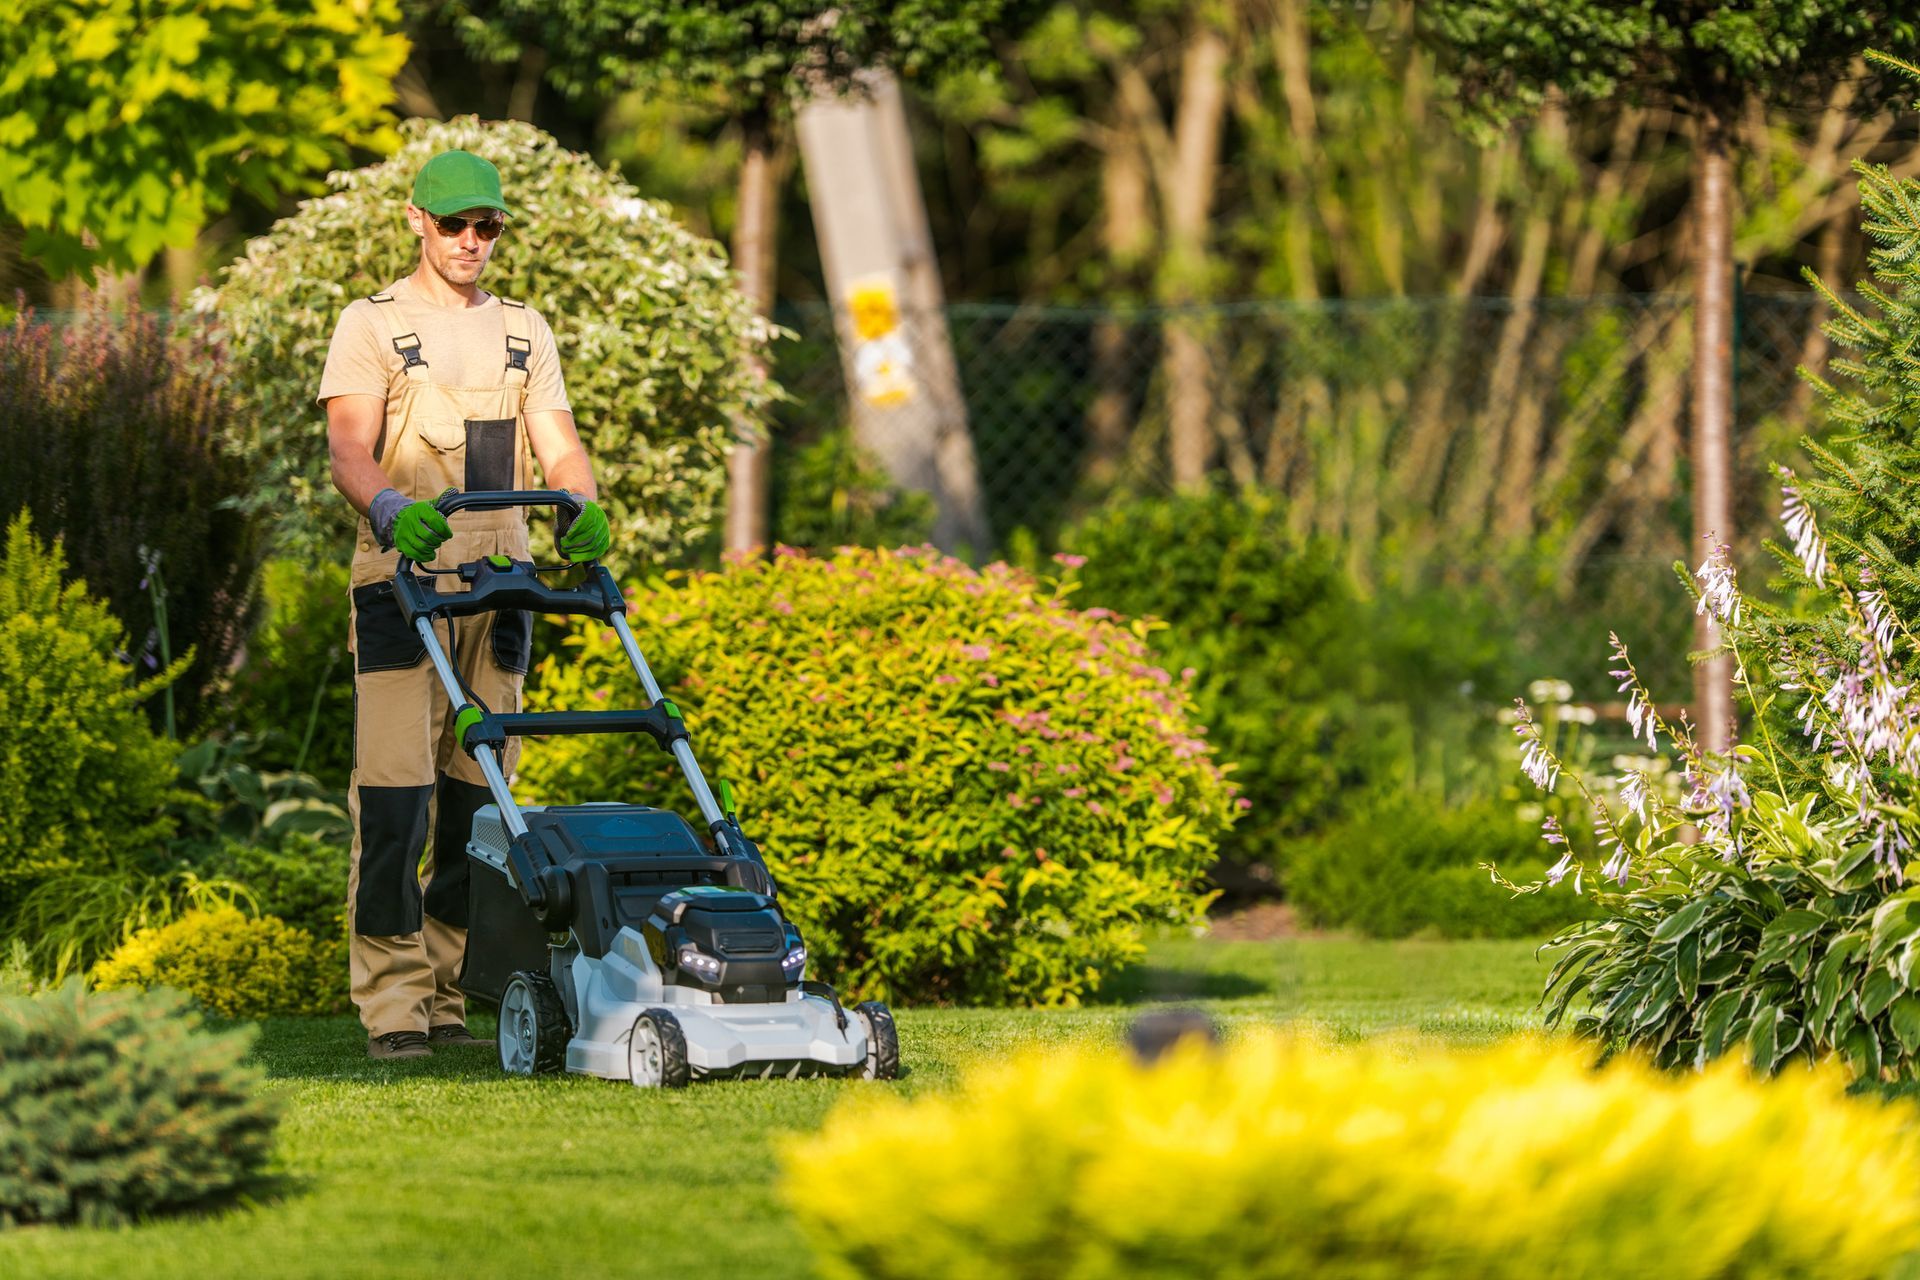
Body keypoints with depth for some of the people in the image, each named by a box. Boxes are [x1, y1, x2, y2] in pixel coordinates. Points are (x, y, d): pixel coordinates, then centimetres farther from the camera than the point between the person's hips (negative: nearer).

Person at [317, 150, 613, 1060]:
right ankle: (391, 1002, -12)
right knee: (395, 789, -12)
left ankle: (445, 999, 10)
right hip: (401, 578, -5)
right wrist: (389, 507, -33)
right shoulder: (372, 325, 2)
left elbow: (557, 443, 7)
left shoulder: (523, 332, 17)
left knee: (476, 791, 4)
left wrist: (586, 508, -16)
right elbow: (348, 447, -11)